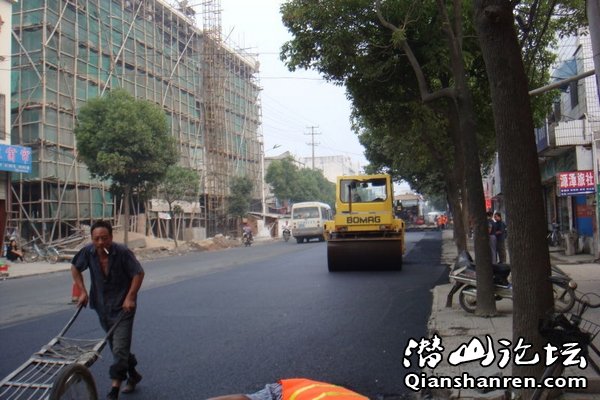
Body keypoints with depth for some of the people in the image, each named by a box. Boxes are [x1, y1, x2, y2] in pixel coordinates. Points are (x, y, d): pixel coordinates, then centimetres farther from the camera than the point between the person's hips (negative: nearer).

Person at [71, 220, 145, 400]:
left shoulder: (122, 252, -22)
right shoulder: (88, 252, -9)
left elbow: (139, 273, -12)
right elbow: (75, 267, 10)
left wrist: (130, 297, -17)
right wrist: (82, 291, 4)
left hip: (123, 307, -6)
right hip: (102, 307, 6)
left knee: (119, 349, -9)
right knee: (116, 346, 19)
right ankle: (133, 375, 40)